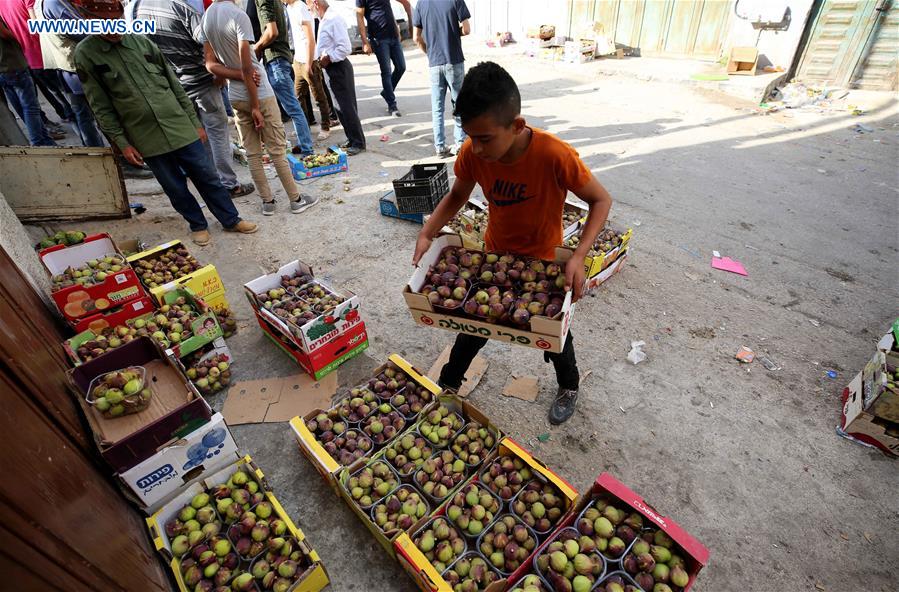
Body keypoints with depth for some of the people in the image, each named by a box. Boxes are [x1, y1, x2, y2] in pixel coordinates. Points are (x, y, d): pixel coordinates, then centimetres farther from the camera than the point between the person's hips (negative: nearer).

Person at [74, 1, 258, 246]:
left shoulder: (142, 42, 5)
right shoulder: (85, 54, -1)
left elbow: (175, 85, 9)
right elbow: (101, 107, 0)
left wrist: (195, 122, 8)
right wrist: (122, 143, -5)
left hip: (180, 128, 2)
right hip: (147, 139, -1)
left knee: (207, 177, 4)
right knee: (175, 188, 5)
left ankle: (231, 219, 18)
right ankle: (198, 225, 24)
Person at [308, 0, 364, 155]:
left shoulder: (334, 19, -15)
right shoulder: (324, 21, 13)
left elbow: (345, 47, -21)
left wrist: (328, 58, -14)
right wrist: (321, 59, 5)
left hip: (339, 68, -10)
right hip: (331, 68, 10)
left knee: (347, 107, -6)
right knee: (340, 106, 13)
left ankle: (358, 142, 2)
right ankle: (352, 139, 23)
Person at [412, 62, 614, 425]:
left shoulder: (555, 156, -33)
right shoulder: (472, 153, -21)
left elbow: (601, 200, -20)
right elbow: (457, 196, -2)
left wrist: (579, 256, -33)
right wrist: (427, 235, -16)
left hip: (544, 263, -3)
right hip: (493, 257, 3)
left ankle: (569, 386, 49)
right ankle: (448, 384, 45)